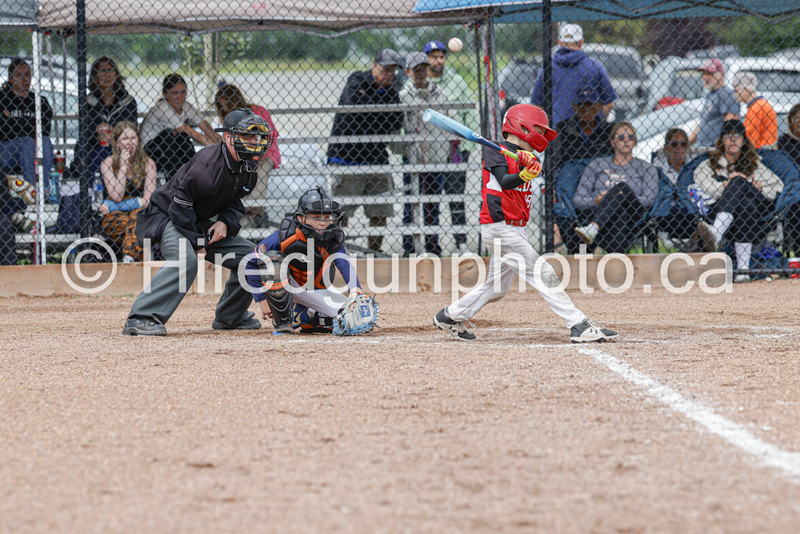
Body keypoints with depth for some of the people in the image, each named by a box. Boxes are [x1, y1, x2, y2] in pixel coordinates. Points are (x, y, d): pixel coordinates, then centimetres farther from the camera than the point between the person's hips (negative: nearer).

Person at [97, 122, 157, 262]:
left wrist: (112, 207, -11)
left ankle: (129, 257, -49)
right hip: (114, 219, 0)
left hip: (140, 212, 0)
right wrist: (123, 165, -11)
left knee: (137, 216, -35)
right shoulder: (108, 163, 0)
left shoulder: (147, 163, 2)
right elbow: (117, 196, -11)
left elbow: (148, 200, -6)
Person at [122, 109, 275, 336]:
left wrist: (226, 222, -8)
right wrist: (197, 242, -24)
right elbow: (181, 203, -27)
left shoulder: (248, 168, -1)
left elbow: (234, 201, 14)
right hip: (167, 216, -9)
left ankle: (230, 317, 21)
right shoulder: (208, 163, -29)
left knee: (248, 255, 6)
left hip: (201, 222, 9)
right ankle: (140, 319, -37)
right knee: (185, 260, -36)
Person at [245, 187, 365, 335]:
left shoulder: (333, 239, -17)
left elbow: (346, 265, -33)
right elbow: (252, 262, -17)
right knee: (272, 258, -34)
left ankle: (300, 318, 4)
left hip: (317, 292, 2)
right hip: (285, 288, -2)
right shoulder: (286, 234, -24)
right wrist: (261, 299, -15)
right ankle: (282, 322, -21)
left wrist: (354, 289, -53)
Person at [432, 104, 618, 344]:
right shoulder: (495, 152, -7)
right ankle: (579, 326, -18)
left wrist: (530, 166, -28)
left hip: (516, 229, 9)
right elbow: (505, 181, -21)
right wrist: (523, 175, -40)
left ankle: (451, 316, 31)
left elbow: (537, 167, -7)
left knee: (497, 287, 15)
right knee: (543, 274, -14)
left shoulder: (528, 157, 15)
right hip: (499, 227, -9)